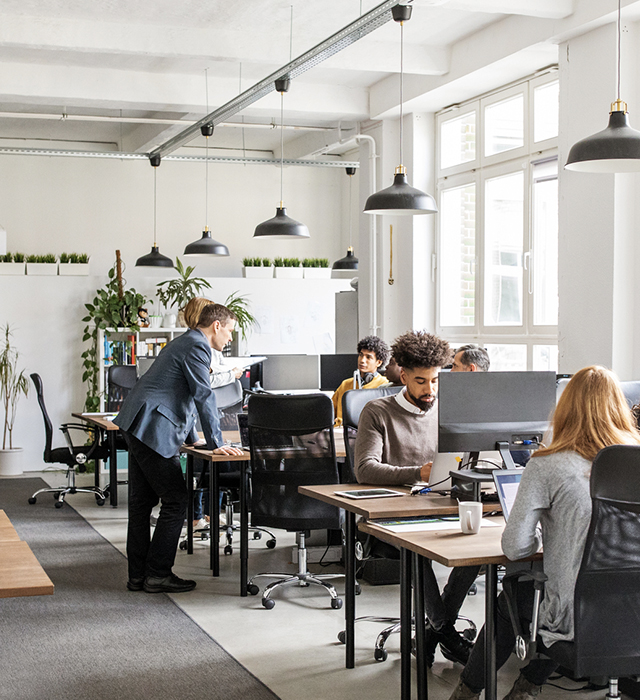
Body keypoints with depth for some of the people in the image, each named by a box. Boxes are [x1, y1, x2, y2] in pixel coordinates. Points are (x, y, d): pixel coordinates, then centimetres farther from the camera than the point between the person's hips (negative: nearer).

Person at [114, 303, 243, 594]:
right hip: (153, 430, -11)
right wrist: (216, 443, -12)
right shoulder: (197, 347, -10)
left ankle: (137, 575, 16)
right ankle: (158, 574, 0)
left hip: (137, 427, 11)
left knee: (142, 502, 11)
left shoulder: (184, 342, 23)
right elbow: (203, 396, -16)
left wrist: (192, 438, 31)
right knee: (175, 502, -5)